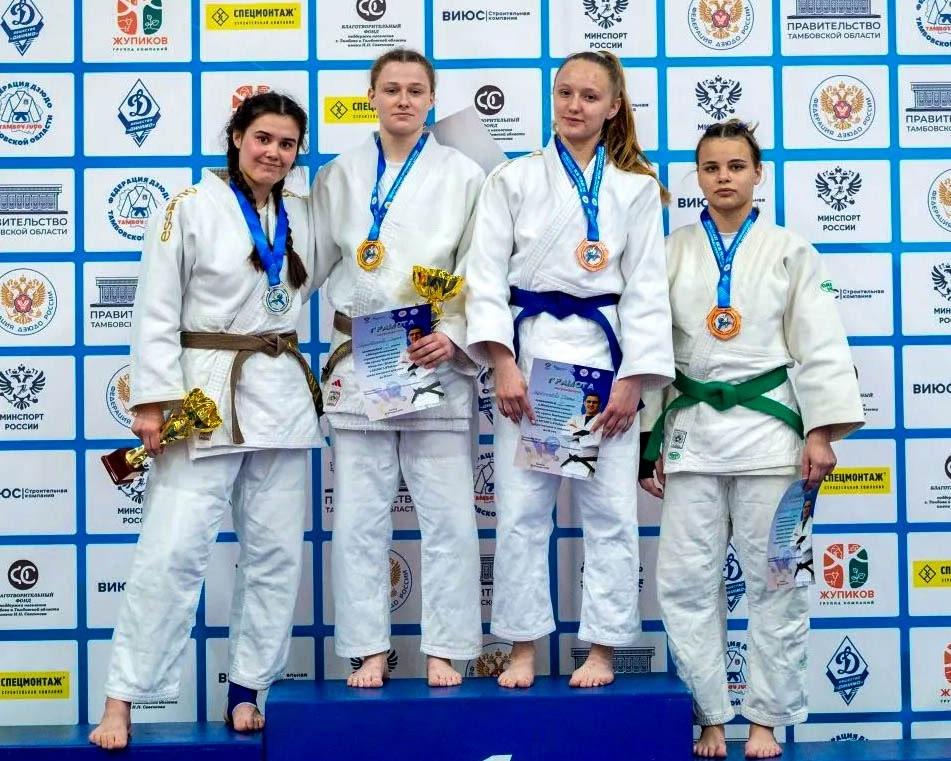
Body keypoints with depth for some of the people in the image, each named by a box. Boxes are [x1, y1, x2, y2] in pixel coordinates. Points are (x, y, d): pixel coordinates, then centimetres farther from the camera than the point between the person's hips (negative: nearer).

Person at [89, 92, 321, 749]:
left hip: (282, 394, 6)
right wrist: (153, 400, -14)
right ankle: (122, 698, -2)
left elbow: (322, 288, 22)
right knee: (174, 548, -10)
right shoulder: (190, 209, -4)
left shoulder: (302, 216, 10)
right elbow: (156, 312, -8)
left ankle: (247, 689, 19)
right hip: (206, 392, -5)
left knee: (277, 550, 7)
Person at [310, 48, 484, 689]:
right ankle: (370, 650, 14)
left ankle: (444, 651, 11)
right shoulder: (340, 176, 11)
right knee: (359, 517, 3)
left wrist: (454, 336, -12)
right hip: (359, 362, 2)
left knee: (448, 517, -1)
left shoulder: (463, 175, 5)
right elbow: (313, 263, 14)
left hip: (437, 361, -2)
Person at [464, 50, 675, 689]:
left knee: (610, 510, 1)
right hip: (529, 353, 0)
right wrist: (504, 365, -9)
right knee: (521, 509, 0)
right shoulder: (514, 180, 7)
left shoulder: (637, 188, 8)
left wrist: (633, 379, -5)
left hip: (604, 354, 0)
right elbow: (487, 275, 1)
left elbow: (646, 289, 4)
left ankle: (603, 649, 13)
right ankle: (524, 649, 12)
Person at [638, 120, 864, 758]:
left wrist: (820, 432, -8)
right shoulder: (673, 252, 7)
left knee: (774, 580, 3)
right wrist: (648, 438, 5)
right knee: (686, 579, 1)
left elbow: (820, 345, 1)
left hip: (767, 426, -1)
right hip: (691, 427, 2)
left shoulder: (790, 252, 4)